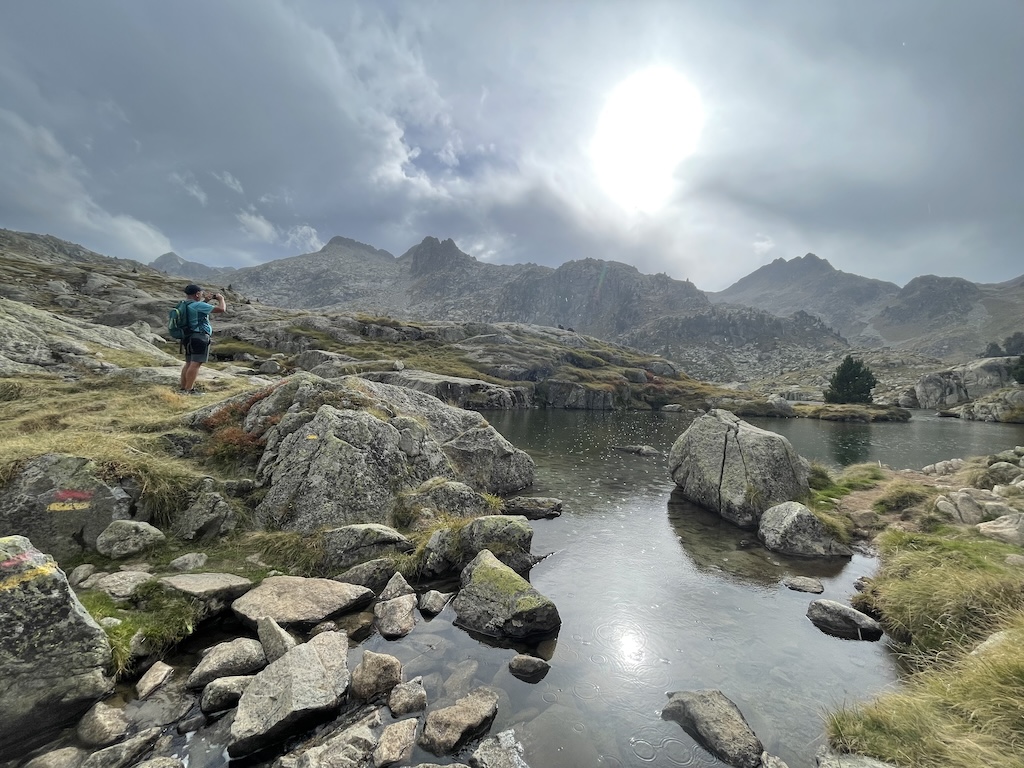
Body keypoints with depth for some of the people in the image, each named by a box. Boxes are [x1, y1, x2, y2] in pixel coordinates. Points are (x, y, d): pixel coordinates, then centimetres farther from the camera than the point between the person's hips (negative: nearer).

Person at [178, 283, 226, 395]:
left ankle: (183, 388, 17)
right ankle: (188, 390, -12)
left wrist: (206, 300, 24)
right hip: (200, 337, -10)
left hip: (190, 337, 10)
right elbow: (221, 309, -17)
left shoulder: (186, 305, 13)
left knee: (189, 363, 14)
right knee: (196, 364, -10)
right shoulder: (199, 305, -14)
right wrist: (221, 298, 2)